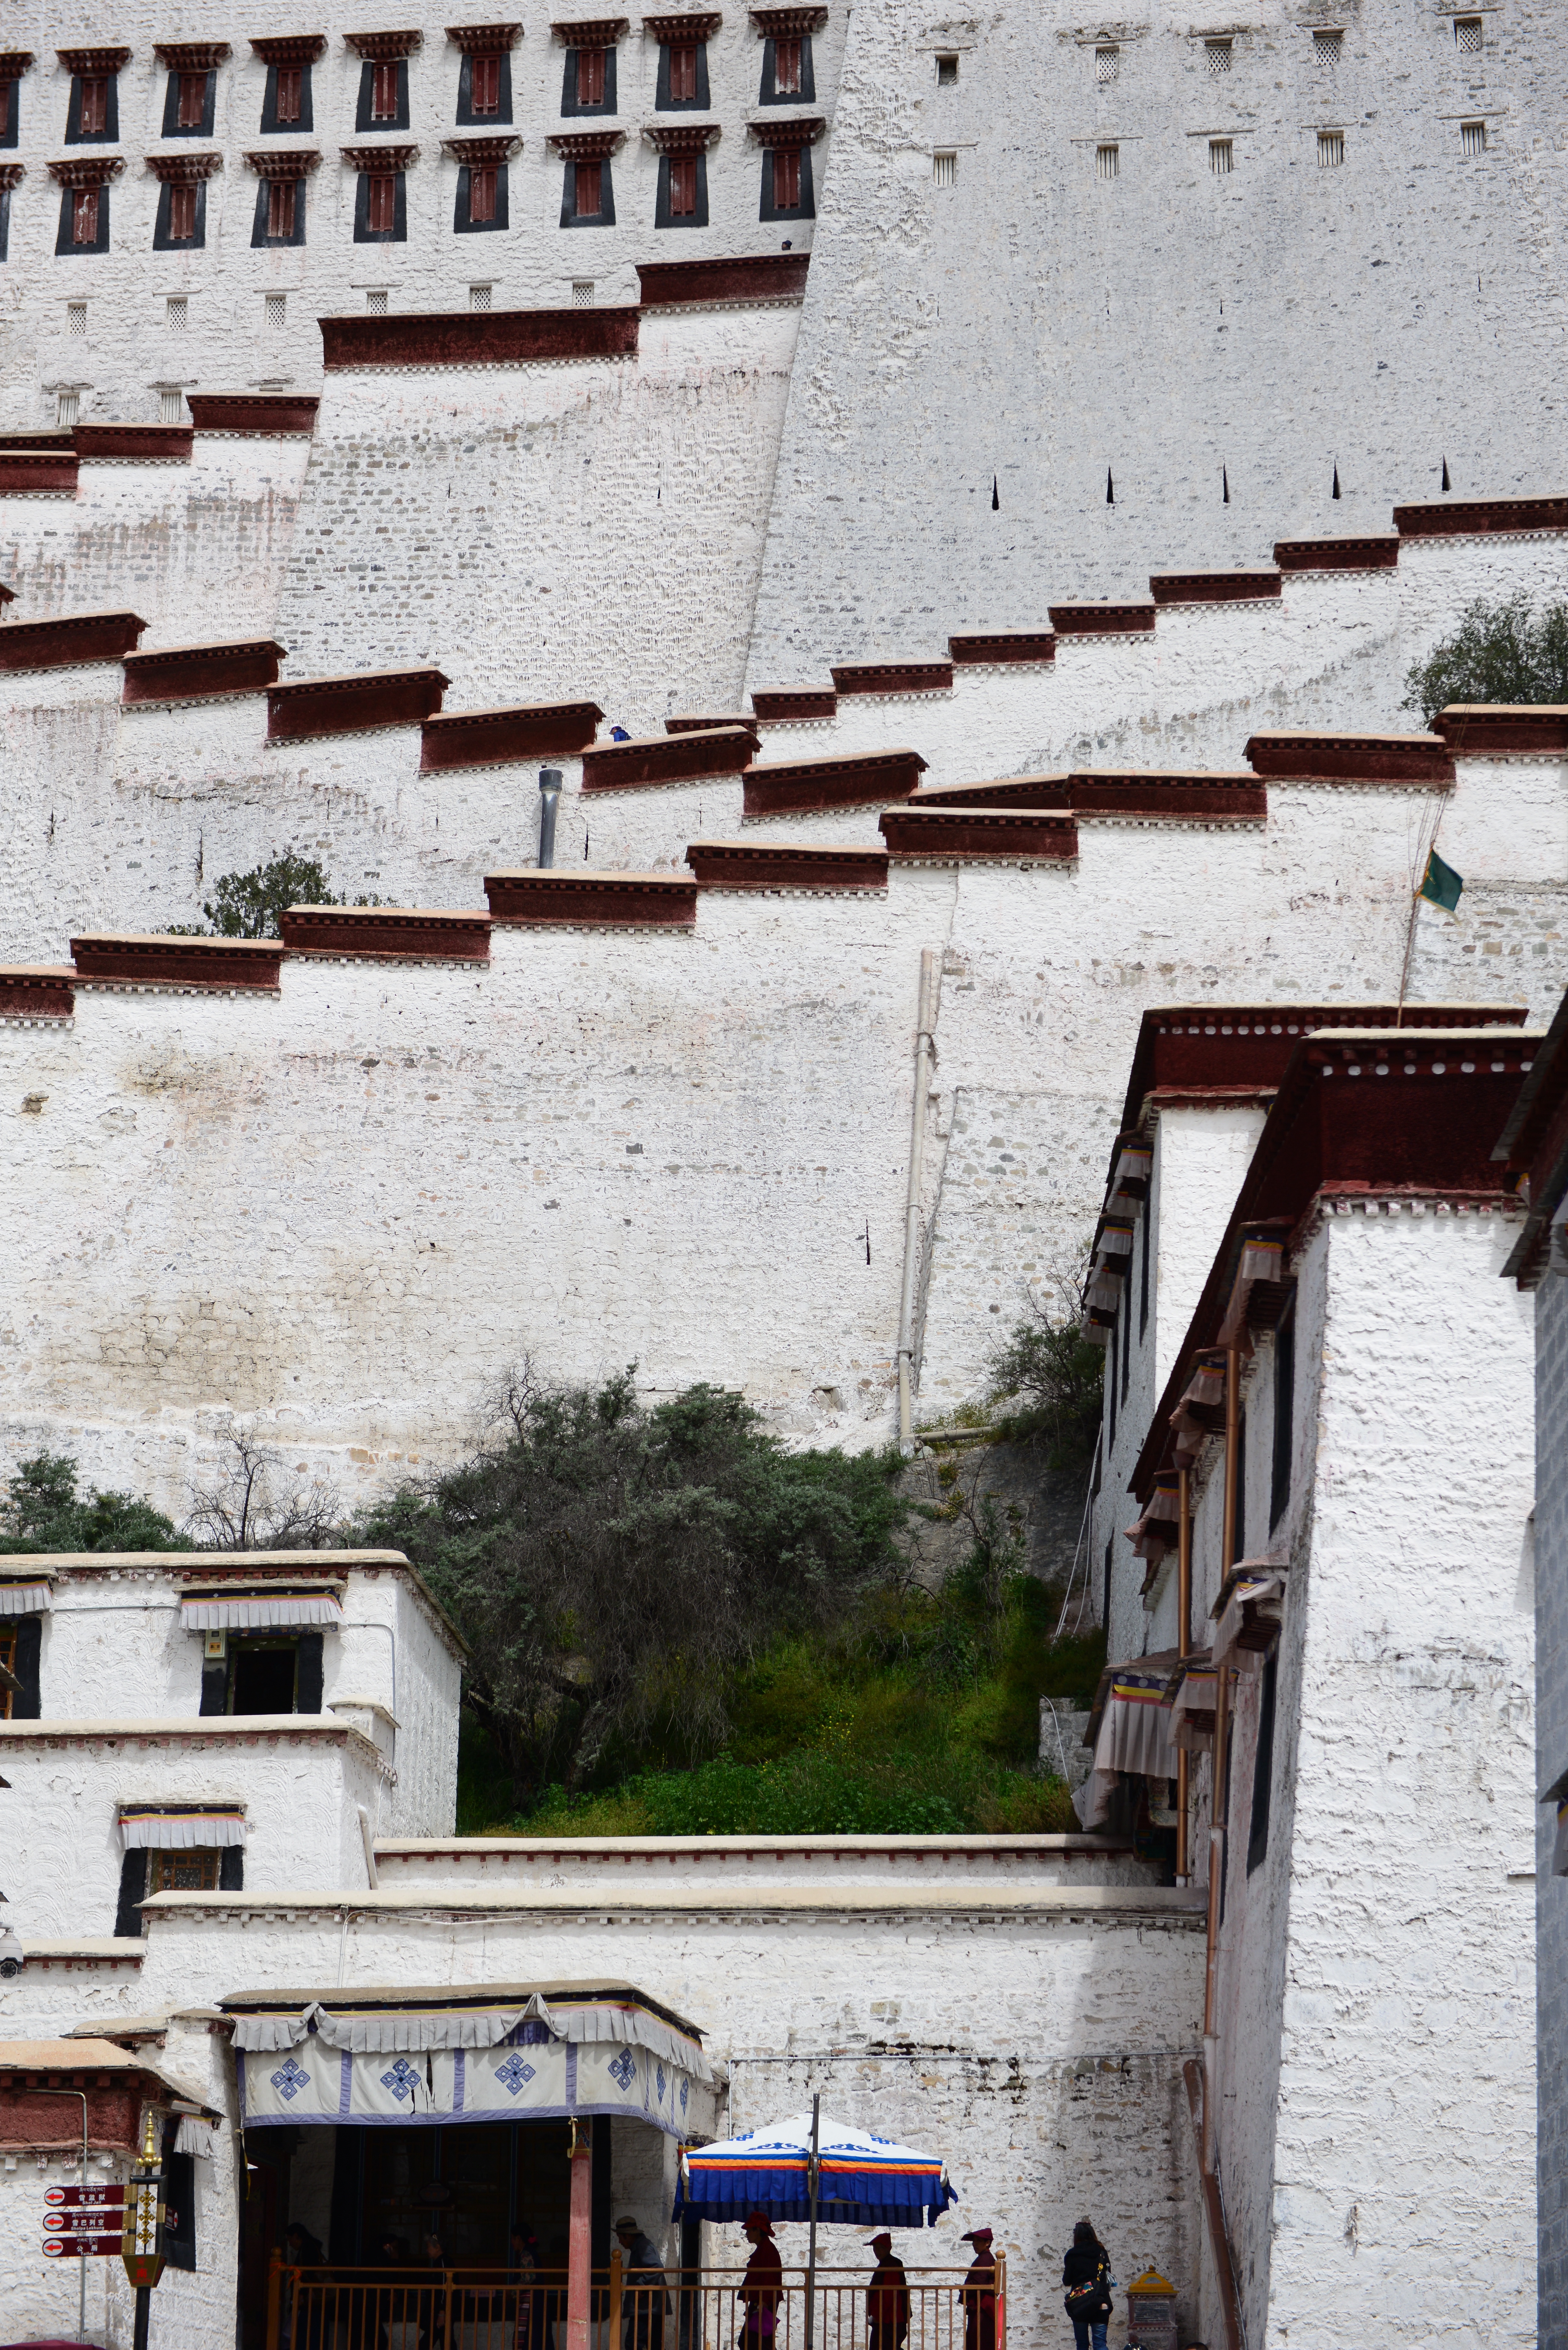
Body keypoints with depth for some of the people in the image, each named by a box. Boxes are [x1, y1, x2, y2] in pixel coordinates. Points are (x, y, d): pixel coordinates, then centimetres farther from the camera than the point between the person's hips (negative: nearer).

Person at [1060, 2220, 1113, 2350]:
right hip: (1100, 2304, 1)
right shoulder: (1102, 2253, 5)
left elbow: (1067, 2281, 0)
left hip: (1079, 2304, -1)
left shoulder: (1072, 2255, -3)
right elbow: (1108, 2278, 12)